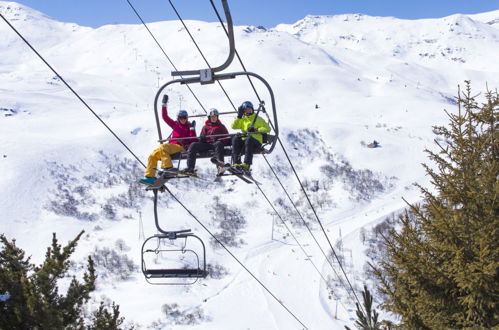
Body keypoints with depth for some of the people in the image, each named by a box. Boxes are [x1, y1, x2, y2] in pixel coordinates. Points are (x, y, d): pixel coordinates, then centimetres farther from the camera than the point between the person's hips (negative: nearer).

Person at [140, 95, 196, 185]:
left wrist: (192, 129, -11)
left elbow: (193, 141, -2)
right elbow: (165, 117, 20)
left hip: (180, 147, -6)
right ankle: (150, 176, -14)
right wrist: (164, 105, 14)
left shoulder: (189, 127, 8)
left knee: (162, 147, -34)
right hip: (171, 146, 6)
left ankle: (167, 167, -43)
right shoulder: (175, 125, 22)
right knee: (152, 156, -9)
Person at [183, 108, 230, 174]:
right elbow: (202, 141, 20)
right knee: (193, 145, -22)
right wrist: (202, 138, -6)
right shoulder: (205, 127, 25)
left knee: (219, 143, -39)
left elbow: (227, 138, 10)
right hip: (207, 144, 3)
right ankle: (190, 168, -30)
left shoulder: (221, 126, 20)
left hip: (216, 143, -3)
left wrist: (219, 140, -11)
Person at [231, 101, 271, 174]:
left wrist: (256, 130, -8)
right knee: (236, 139, -29)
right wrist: (239, 116, 5)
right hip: (244, 141, 3)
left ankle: (247, 165, -50)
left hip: (256, 142, -3)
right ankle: (236, 163, -39)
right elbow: (233, 126, 12)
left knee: (249, 138, -38)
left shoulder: (258, 119, 17)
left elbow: (268, 128, 5)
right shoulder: (242, 120, 26)